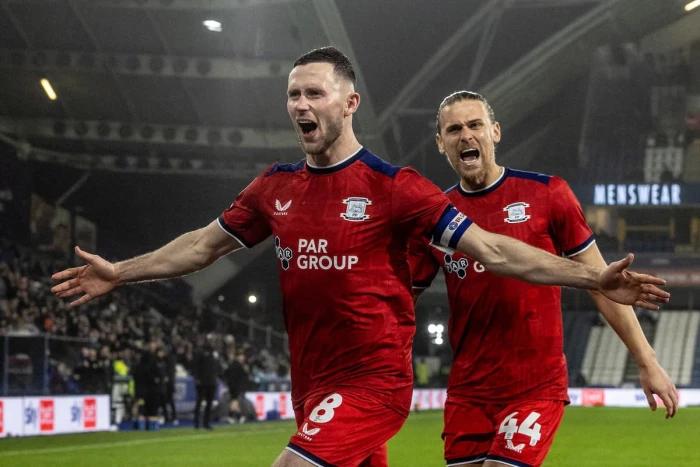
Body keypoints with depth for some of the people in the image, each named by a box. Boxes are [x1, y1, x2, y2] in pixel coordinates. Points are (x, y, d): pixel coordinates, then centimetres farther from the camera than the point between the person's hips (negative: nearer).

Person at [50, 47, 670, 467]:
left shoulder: (393, 186, -9)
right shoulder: (275, 188, 7)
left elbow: (490, 249, -8)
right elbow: (205, 244, 21)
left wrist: (594, 280, -13)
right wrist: (121, 273, 20)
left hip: (372, 380, -6)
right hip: (313, 385, 6)